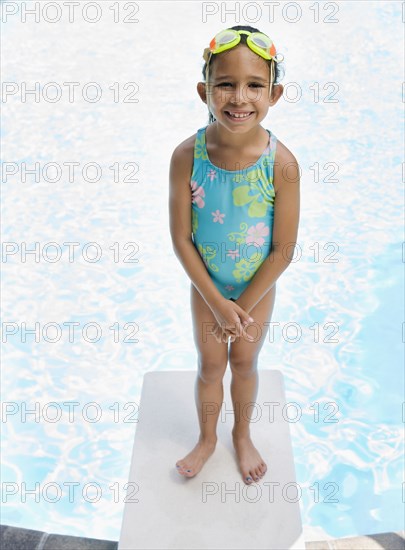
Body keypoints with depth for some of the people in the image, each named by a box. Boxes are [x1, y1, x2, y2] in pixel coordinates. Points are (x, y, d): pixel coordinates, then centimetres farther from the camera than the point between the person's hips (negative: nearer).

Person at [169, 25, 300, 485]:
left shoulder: (281, 163, -26)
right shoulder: (187, 156, -23)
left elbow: (283, 251, -18)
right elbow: (181, 239, -16)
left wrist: (241, 307, -14)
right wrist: (216, 302, -15)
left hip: (257, 288, 0)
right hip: (205, 285, 1)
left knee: (245, 363, 19)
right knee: (210, 365, 18)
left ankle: (242, 435, 47)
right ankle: (207, 438, 45)